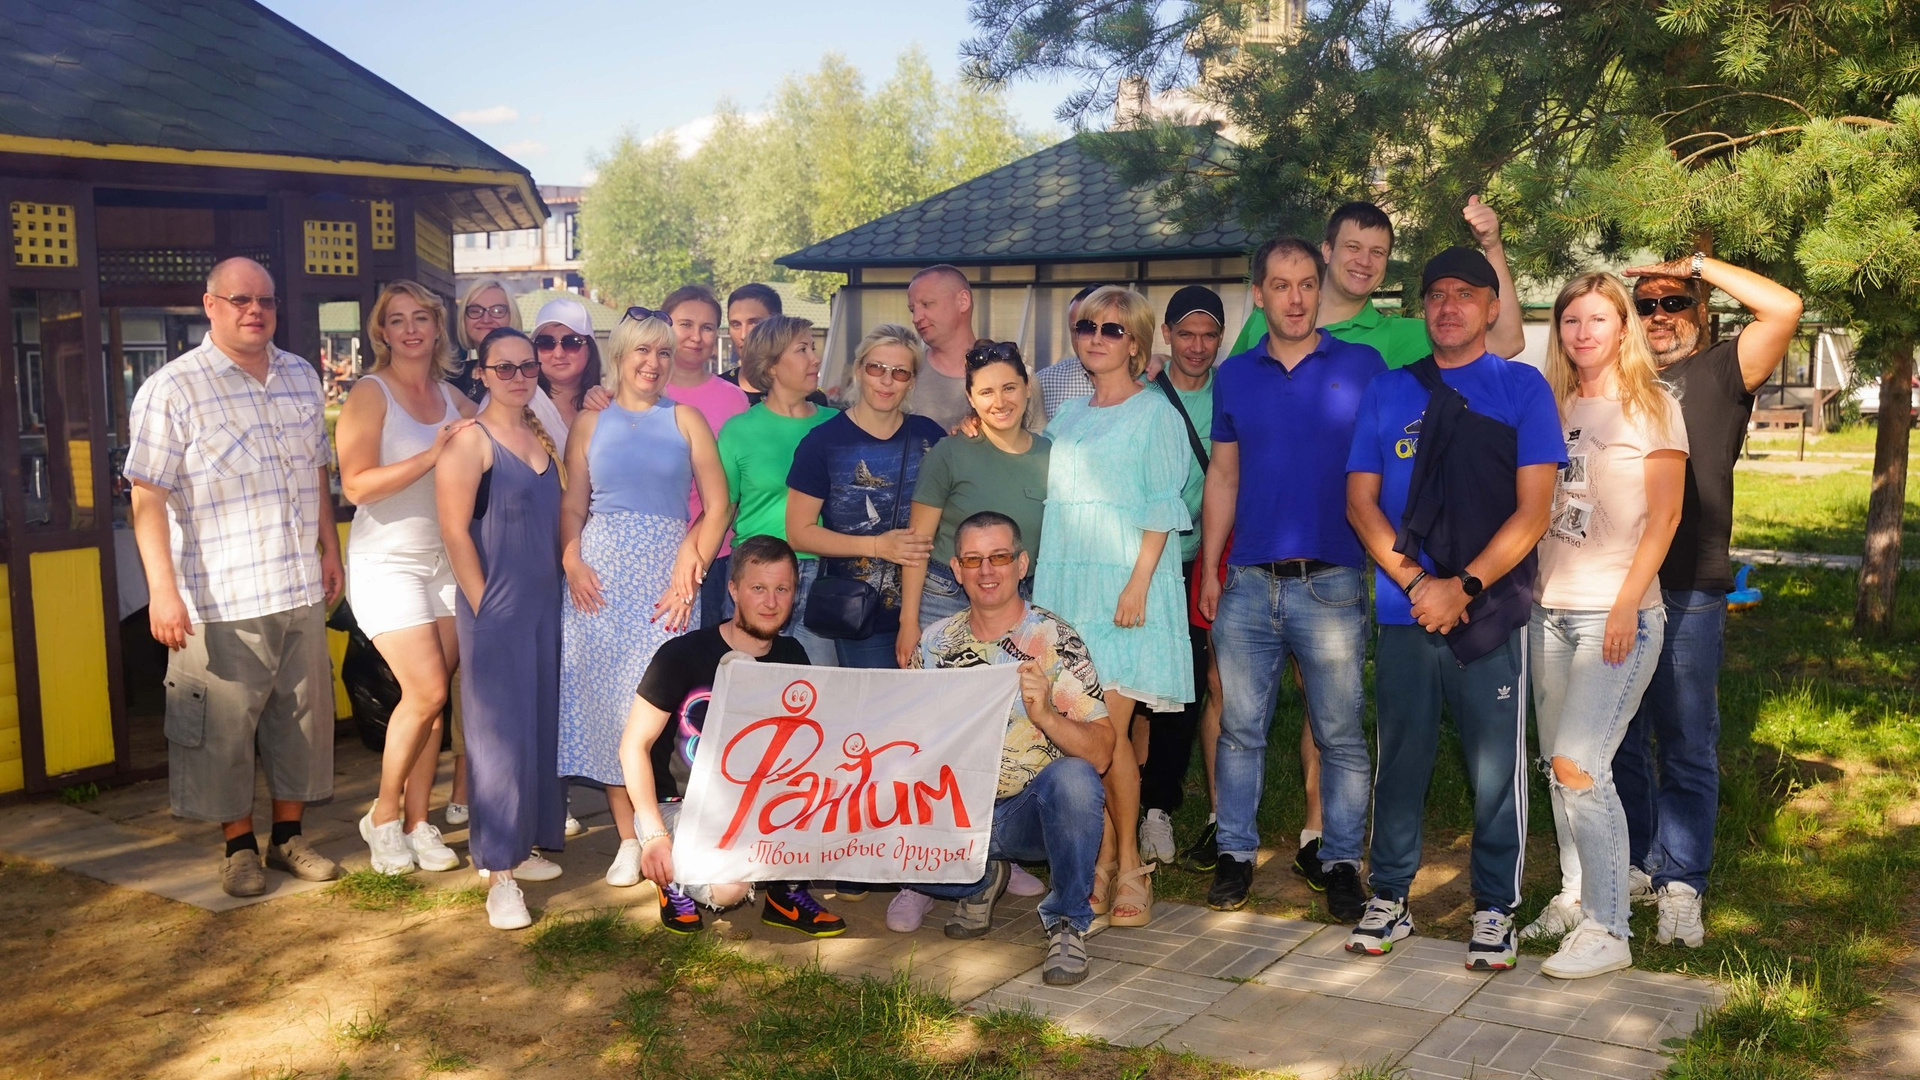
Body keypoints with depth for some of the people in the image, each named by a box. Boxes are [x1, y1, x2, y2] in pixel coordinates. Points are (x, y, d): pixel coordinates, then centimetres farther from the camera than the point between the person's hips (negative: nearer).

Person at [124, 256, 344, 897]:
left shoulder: (301, 377, 11)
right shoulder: (173, 389, -8)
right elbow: (148, 495, -12)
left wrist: (330, 551, 17)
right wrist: (163, 588, -18)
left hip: (302, 592, 6)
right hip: (223, 602, -5)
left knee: (302, 718, 12)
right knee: (226, 728, 3)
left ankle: (287, 837, 27)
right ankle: (239, 846, 20)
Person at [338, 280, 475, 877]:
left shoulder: (452, 397, 9)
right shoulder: (370, 394, -7)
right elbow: (357, 485, -16)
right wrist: (432, 455, -23)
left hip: (445, 561, 5)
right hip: (387, 563, -5)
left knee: (433, 698, 4)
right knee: (426, 691, -11)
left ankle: (417, 821, 14)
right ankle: (383, 816, 8)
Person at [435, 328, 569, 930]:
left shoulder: (543, 436, 11)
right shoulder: (471, 441, -10)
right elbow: (455, 532, -13)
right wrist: (484, 607, -14)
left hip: (545, 603, 7)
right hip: (495, 608, -7)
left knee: (541, 723, 12)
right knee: (500, 731, -4)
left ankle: (527, 840, 27)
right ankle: (499, 873, 2)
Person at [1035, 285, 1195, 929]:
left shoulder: (1154, 412, 2)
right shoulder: (1067, 416, 19)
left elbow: (1162, 508, -6)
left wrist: (1138, 581, -14)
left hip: (1123, 587, -5)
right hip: (1064, 584, 5)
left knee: (1108, 731, -10)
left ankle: (1129, 866, 3)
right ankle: (1100, 857, 13)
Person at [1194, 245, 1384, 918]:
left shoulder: (1362, 366, 2)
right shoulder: (1235, 376, 11)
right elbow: (1223, 476, 14)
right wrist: (1210, 569, 8)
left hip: (1331, 581, -2)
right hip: (1247, 584, 3)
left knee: (1341, 735, 4)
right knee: (1240, 728, 8)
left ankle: (1341, 862, 16)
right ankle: (1236, 853, 19)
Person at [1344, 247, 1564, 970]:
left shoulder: (1523, 388, 3)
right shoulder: (1388, 391, 10)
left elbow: (1532, 511, -3)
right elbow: (1361, 502, 6)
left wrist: (1462, 586, -12)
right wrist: (1416, 583, -7)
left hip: (1492, 612, -2)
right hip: (1404, 612, 2)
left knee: (1496, 767, 4)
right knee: (1400, 759, 9)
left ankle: (1494, 908, 18)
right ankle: (1389, 897, 22)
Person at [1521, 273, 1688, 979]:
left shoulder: (1652, 406, -2)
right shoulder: (1553, 406, 11)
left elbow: (1664, 517, -7)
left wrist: (1626, 607, -15)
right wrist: (1527, 590, 4)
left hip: (1618, 615, -5)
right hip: (1550, 608, 5)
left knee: (1579, 765, -13)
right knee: (1556, 765, 8)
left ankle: (1607, 931, -5)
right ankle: (1573, 899, 22)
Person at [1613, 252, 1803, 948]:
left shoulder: (1719, 373, 2)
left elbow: (1784, 308, -14)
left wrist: (1698, 265, -6)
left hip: (1689, 591, -4)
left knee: (1687, 745, 1)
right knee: (1619, 741, 11)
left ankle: (1681, 884, 8)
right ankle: (1635, 864, 24)